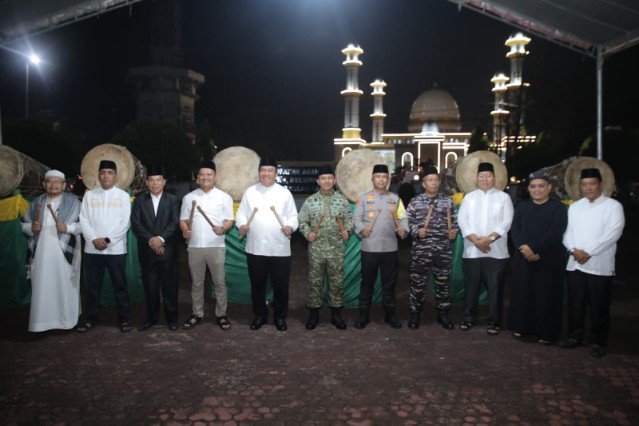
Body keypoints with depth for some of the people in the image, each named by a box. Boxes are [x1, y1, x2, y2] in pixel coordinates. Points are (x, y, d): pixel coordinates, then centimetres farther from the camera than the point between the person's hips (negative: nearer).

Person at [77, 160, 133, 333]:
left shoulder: (123, 196, 3)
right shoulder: (89, 195, 8)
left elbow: (124, 223, -4)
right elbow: (84, 220, 2)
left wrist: (107, 240, -13)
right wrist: (94, 239, -12)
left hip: (116, 249, -2)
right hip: (92, 249, 2)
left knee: (119, 285, 4)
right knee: (92, 285, 10)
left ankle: (124, 319, 12)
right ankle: (91, 318, 22)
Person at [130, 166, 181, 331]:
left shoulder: (172, 200, 5)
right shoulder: (139, 200, 8)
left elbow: (175, 223, -5)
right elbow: (135, 224, -1)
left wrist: (161, 238, -18)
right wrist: (150, 240, -13)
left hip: (167, 251, -1)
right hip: (147, 252, 2)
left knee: (169, 286, 3)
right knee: (150, 286, 7)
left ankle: (171, 318, 14)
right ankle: (151, 317, 19)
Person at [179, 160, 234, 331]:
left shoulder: (224, 197, 1)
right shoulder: (189, 197, 9)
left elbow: (230, 220, 0)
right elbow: (183, 219, 11)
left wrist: (223, 228, -21)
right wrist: (185, 230, -11)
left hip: (216, 247, -2)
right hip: (194, 247, 2)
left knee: (220, 282, 3)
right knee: (196, 283, 12)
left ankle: (221, 314, 15)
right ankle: (197, 314, 24)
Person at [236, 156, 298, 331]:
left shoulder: (284, 193, 4)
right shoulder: (250, 192, 7)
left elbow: (293, 215, 3)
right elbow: (241, 213, 5)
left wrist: (290, 227, -18)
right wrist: (242, 225, -16)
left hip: (280, 249, -1)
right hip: (255, 249, 1)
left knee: (280, 285, 6)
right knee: (257, 284, 11)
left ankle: (280, 317, 23)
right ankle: (260, 315, 28)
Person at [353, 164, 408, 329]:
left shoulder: (395, 199, 11)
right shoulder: (363, 198, 5)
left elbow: (403, 218, 7)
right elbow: (356, 218, -1)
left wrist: (403, 230, -13)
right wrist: (362, 229, -20)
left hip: (390, 248, 2)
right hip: (369, 248, -2)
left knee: (389, 283, 10)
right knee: (367, 282, 6)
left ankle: (390, 314, 23)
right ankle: (363, 314, 17)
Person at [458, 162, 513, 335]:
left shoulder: (503, 197, 5)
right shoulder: (469, 197, 10)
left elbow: (506, 222, -5)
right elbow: (463, 221, 0)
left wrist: (490, 238, -16)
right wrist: (476, 240, -13)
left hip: (496, 251, -1)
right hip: (472, 251, 2)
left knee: (495, 288, 2)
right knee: (471, 286, 7)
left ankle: (494, 322, 14)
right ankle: (469, 318, 20)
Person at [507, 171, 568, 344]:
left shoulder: (558, 207, 0)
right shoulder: (522, 207, 12)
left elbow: (555, 232, -12)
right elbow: (515, 230, 2)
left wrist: (533, 248, -19)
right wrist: (524, 249, -15)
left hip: (549, 260, -3)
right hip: (523, 259, 3)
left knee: (546, 296, 0)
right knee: (522, 293, 7)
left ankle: (546, 332, 11)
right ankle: (520, 327, 19)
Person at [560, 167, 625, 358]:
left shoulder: (613, 206, -2)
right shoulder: (574, 207, 13)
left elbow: (613, 234, -12)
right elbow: (568, 232, 8)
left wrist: (589, 253, -16)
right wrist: (574, 250, -11)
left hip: (599, 266, -4)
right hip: (575, 264, 4)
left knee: (599, 307, 3)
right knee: (575, 304, 10)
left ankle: (598, 341, 16)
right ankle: (575, 336, 24)